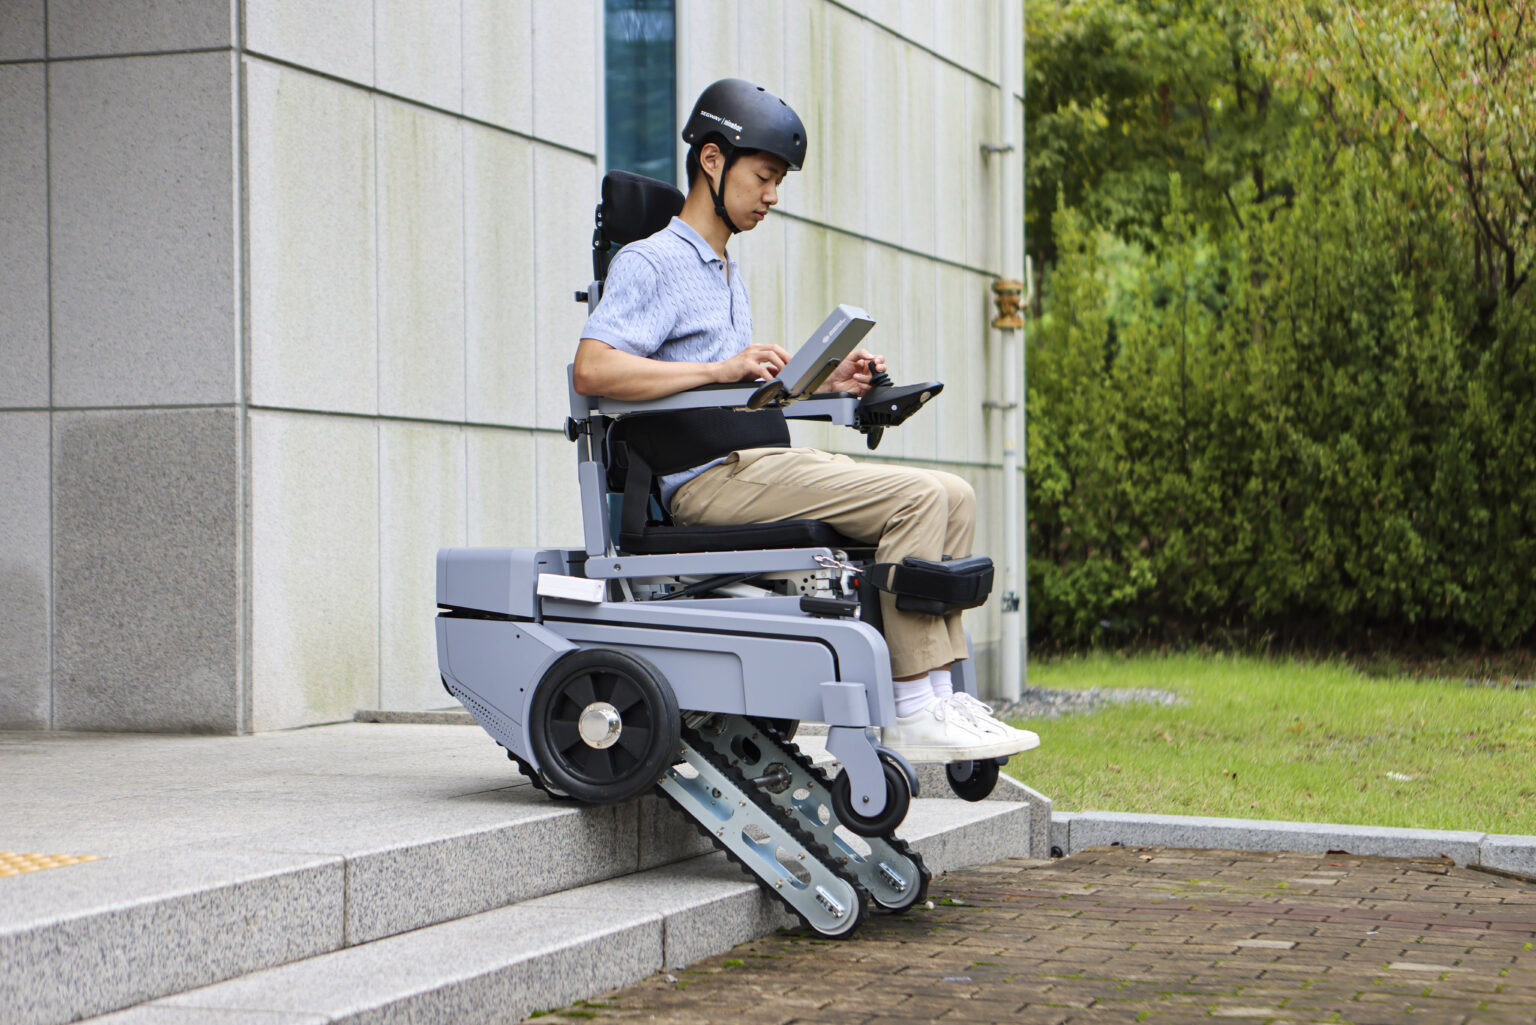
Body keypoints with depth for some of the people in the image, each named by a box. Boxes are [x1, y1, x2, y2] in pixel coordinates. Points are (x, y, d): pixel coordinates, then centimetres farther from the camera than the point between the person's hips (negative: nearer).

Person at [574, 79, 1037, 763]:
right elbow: (592, 371, -19)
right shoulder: (650, 263, -2)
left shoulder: (729, 275, 28)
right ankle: (911, 714, -21)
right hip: (706, 478, -9)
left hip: (760, 462, 9)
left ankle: (938, 695, -9)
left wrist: (822, 383, 11)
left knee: (953, 496, -4)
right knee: (916, 496, -22)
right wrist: (720, 370, -24)